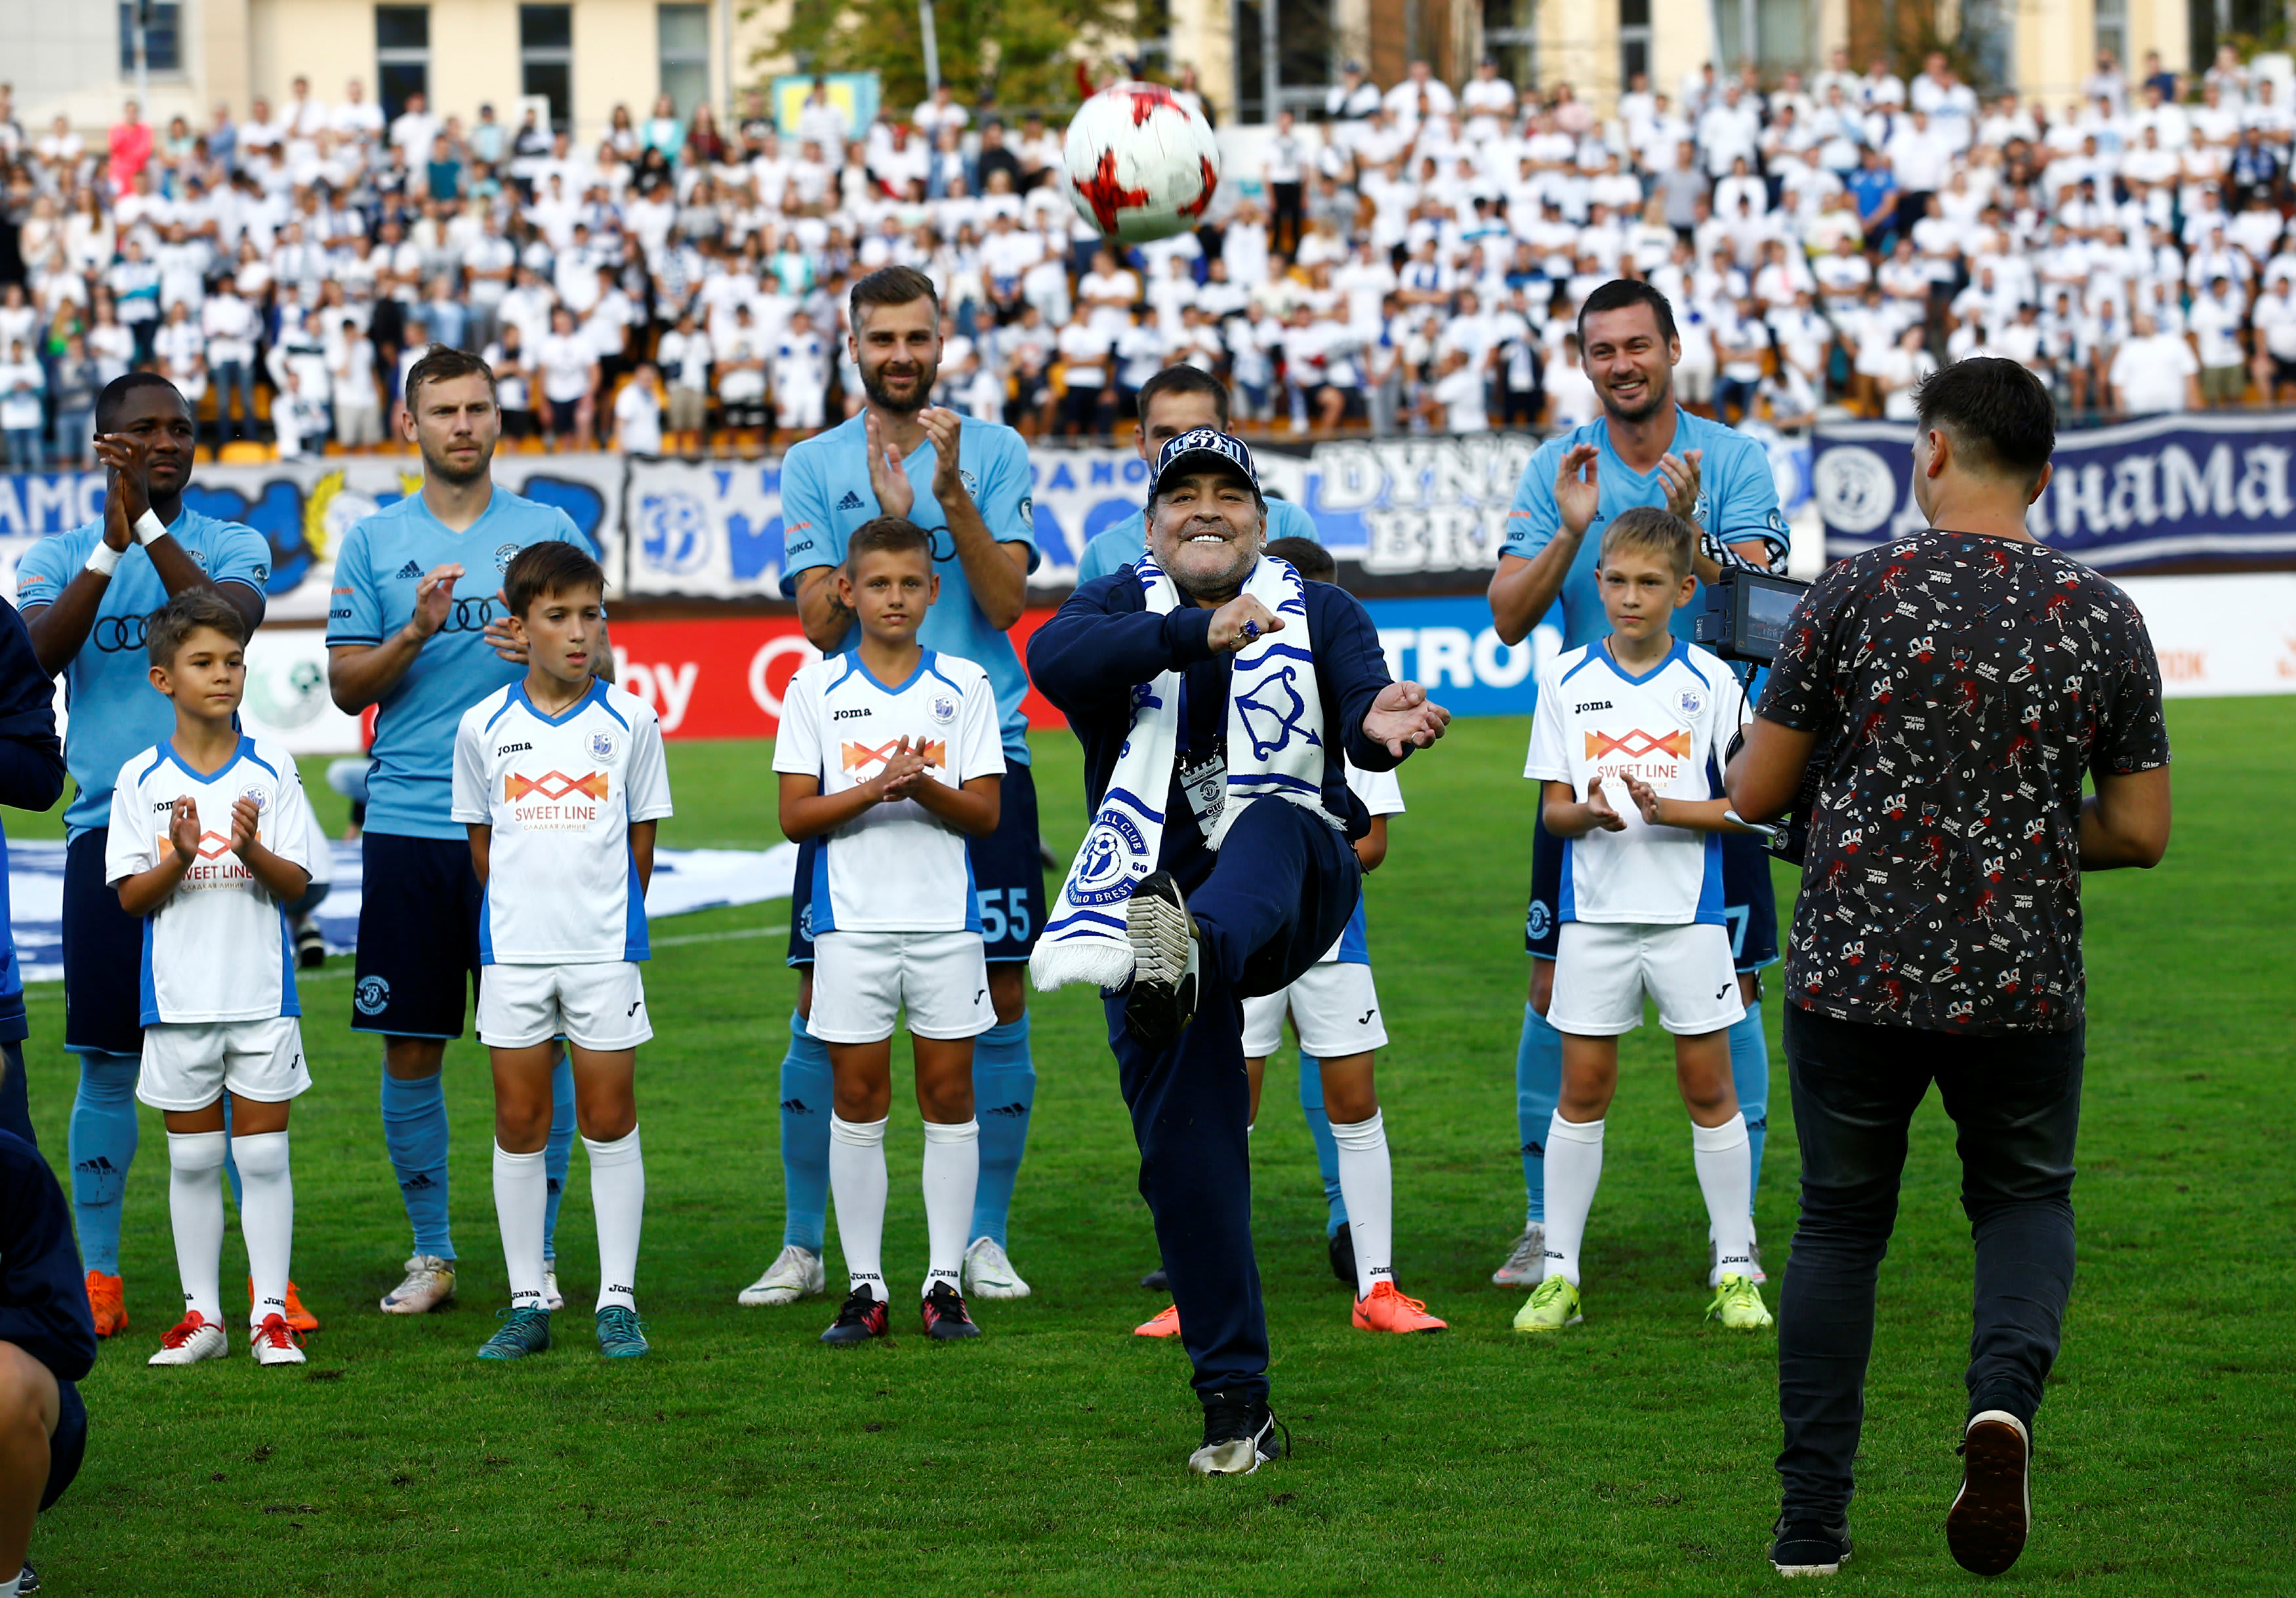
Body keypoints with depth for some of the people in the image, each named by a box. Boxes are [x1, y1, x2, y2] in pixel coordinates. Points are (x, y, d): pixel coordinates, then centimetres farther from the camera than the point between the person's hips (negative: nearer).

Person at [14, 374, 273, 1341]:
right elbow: (38, 657, -9)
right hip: (109, 829, 0)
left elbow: (230, 623, -14)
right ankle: (98, 1278, 9)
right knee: (108, 1060, 2)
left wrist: (149, 527, -19)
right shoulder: (58, 556, 9)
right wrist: (109, 547, -17)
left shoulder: (230, 545, 7)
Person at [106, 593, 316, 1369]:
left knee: (263, 1154, 1)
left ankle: (271, 1314, 7)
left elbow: (298, 883, -2)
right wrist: (180, 858, -20)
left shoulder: (271, 771, 0)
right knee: (193, 1159, 7)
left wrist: (253, 849, -21)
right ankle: (201, 1314, 16)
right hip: (179, 997, 1)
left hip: (264, 994, -1)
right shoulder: (142, 779, 0)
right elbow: (130, 895, -2)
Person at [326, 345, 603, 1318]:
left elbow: (602, 668, 7)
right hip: (408, 825, 1)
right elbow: (348, 688, 7)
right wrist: (416, 632, -11)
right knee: (411, 1047, 3)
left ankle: (536, 1252, 8)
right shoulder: (374, 543, 10)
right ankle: (430, 1254, 14)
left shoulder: (550, 533, 8)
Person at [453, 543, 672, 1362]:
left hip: (605, 953, -1)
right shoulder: (484, 727, 2)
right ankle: (526, 1305, 11)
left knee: (610, 1122, 1)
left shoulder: (629, 722, 0)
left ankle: (618, 1301, 8)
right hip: (513, 951, 1)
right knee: (519, 1125, 4)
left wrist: (607, 918, 7)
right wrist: (521, 915, 9)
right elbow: (482, 845, 10)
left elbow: (641, 840, 6)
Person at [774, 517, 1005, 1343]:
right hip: (853, 923, 0)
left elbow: (985, 814, 1)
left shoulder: (965, 685, 4)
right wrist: (876, 789, -16)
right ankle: (864, 1287, 8)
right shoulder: (815, 688, 3)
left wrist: (925, 787, -18)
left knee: (950, 1096, 2)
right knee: (857, 1098, 2)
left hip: (946, 923, 0)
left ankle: (946, 1283, 8)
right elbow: (795, 816, -1)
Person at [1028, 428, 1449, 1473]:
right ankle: (1234, 1401, 3)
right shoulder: (1118, 606, 12)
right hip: (1152, 898, 1)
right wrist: (1199, 632, -27)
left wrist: (1381, 727, -32)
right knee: (1185, 1147, -5)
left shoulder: (1319, 613, 15)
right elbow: (1056, 661, -12)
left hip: (1288, 888, -1)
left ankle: (1191, 955, -69)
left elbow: (1361, 701, -6)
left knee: (1275, 823, -35)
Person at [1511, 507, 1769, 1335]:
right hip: (1595, 912, 1)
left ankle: (1735, 1268, 12)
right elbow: (1552, 808, 5)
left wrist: (1665, 810, -17)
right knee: (1583, 1086, 3)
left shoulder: (1709, 681, -1)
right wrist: (1588, 812, -17)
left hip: (1689, 911, -1)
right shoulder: (1567, 679, 4)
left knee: (1708, 1084, 3)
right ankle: (1558, 1272, 9)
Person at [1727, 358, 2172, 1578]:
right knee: (2026, 1200, 21)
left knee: (1839, 1224, 14)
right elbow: (2141, 832, 3)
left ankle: (1811, 1524, 13)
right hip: (2024, 980, 1)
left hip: (1853, 972, -1)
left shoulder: (1857, 592, -7)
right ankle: (2005, 1393, -10)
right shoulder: (2104, 620, -1)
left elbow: (1752, 793, -2)